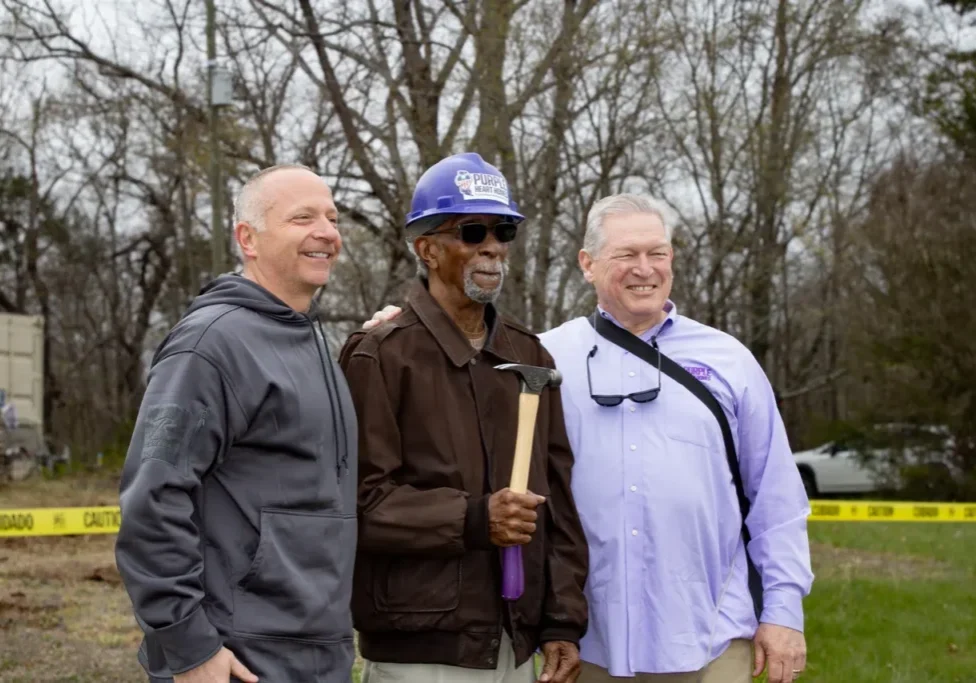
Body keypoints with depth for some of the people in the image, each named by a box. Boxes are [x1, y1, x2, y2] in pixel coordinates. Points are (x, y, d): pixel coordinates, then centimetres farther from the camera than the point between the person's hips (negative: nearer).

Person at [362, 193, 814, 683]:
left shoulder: (728, 360, 8)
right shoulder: (547, 358, 5)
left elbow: (775, 497, 8)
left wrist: (783, 608, 3)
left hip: (710, 636, 0)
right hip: (595, 642, 0)